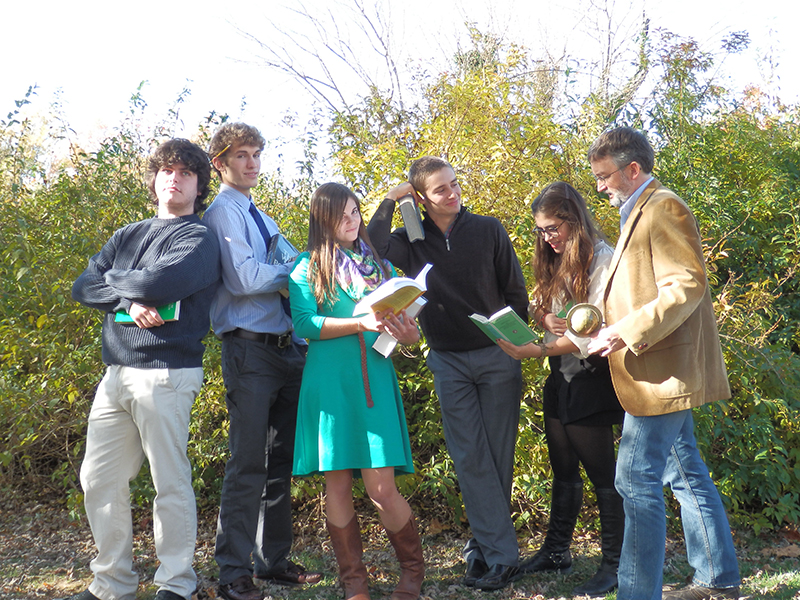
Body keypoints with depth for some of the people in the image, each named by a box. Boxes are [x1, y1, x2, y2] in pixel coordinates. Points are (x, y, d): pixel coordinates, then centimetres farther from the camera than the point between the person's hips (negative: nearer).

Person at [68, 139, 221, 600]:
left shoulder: (200, 239, 0)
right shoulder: (127, 237, 19)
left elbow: (162, 282, -19)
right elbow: (84, 288, 8)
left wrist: (114, 278, -1)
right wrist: (129, 301, -9)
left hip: (166, 373, -6)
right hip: (117, 372, 7)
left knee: (171, 483, -2)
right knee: (100, 480, 8)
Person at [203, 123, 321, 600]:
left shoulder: (261, 217, 21)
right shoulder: (223, 212, -5)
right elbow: (246, 279, -17)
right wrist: (299, 269, -5)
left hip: (286, 344, 8)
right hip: (250, 349, -8)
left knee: (281, 460, 13)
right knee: (249, 464, -7)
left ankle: (274, 560, 24)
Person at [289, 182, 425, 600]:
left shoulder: (380, 265, 15)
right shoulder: (308, 267, 6)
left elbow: (402, 323, 16)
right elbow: (304, 323, -7)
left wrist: (407, 335, -7)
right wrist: (361, 323, -16)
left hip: (374, 379, 1)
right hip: (329, 380, -1)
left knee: (382, 489, -5)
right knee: (338, 484, 4)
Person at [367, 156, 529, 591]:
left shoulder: (488, 230, 1)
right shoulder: (413, 241, 3)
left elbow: (515, 290, 6)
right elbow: (376, 245, -19)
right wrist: (390, 201, -10)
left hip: (497, 356, -1)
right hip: (449, 363, 1)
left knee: (497, 455, 2)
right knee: (469, 458, -4)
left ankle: (485, 545, 15)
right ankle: (502, 555, 0)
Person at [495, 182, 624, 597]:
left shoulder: (601, 260, -13)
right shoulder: (555, 264, 14)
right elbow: (538, 308, 14)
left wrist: (535, 352, -28)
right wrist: (544, 316, -10)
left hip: (589, 378, -8)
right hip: (559, 376, 8)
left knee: (601, 471, -2)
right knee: (563, 469, 16)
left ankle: (614, 565, 7)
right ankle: (556, 551, 27)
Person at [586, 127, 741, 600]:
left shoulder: (662, 208, -13)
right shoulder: (642, 211, 18)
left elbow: (686, 287, -22)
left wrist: (626, 333, -23)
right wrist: (611, 330, 13)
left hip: (664, 371, -11)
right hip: (666, 375, 11)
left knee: (637, 481, -9)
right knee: (685, 472, 16)